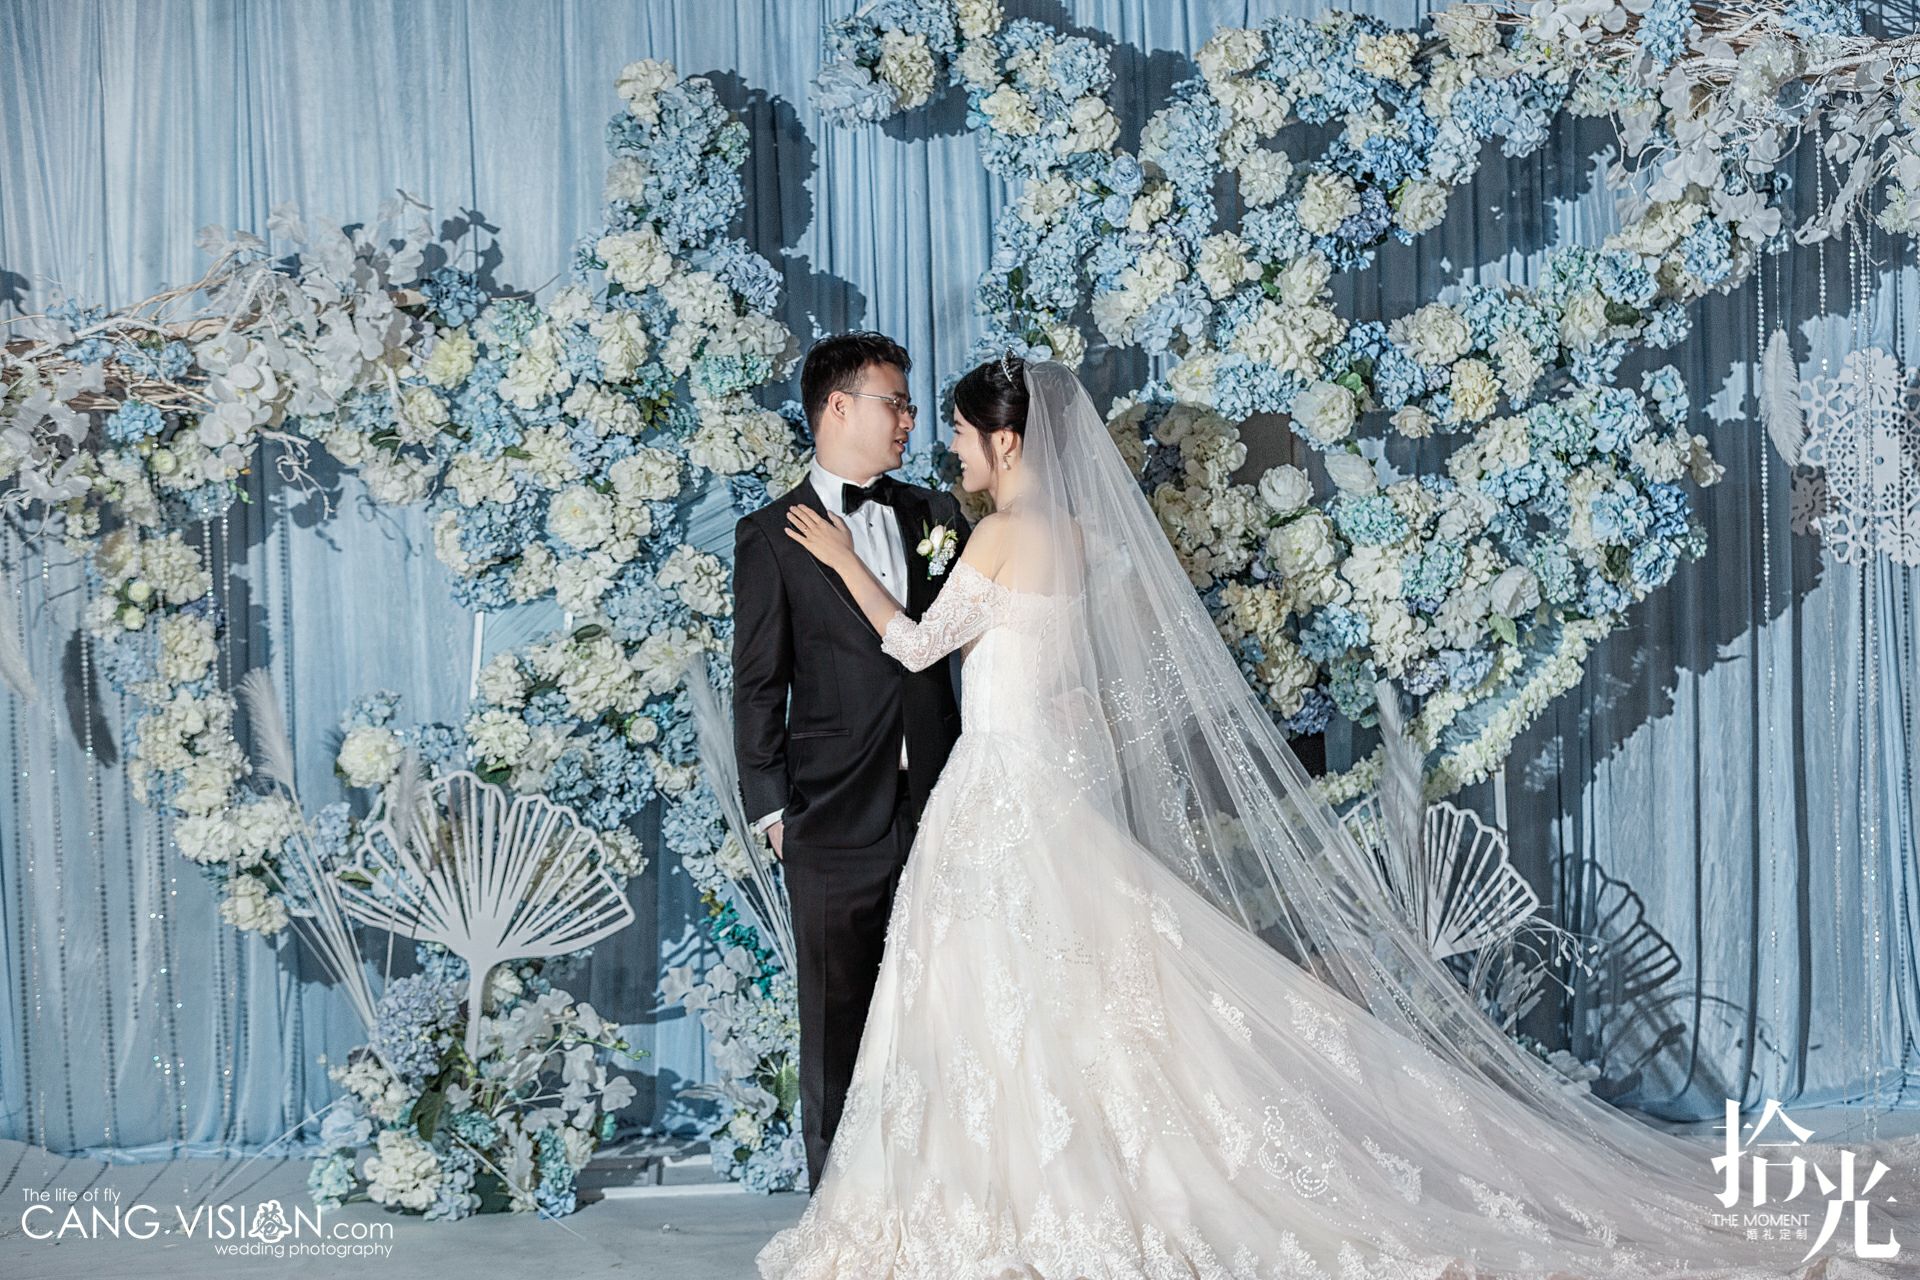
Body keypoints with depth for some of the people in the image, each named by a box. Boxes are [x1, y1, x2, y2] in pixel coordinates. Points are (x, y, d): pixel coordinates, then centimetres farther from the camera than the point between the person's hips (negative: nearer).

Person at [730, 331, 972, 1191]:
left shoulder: (935, 517, 12)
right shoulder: (772, 536, 1)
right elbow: (758, 684, 0)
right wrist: (771, 807, -4)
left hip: (939, 807, 3)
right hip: (835, 823, -3)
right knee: (837, 1025, 6)